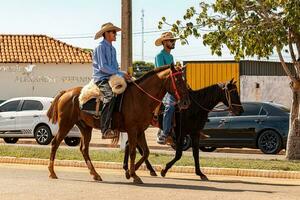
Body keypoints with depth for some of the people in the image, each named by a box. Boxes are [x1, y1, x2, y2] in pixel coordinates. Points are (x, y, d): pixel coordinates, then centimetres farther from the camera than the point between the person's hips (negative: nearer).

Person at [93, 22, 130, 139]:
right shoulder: (101, 47, -7)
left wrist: (122, 74, 4)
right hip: (101, 78, -9)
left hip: (111, 78, 9)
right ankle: (106, 130, -39)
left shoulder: (112, 49, 20)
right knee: (110, 96, -34)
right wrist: (120, 74, -17)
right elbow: (103, 66, -16)